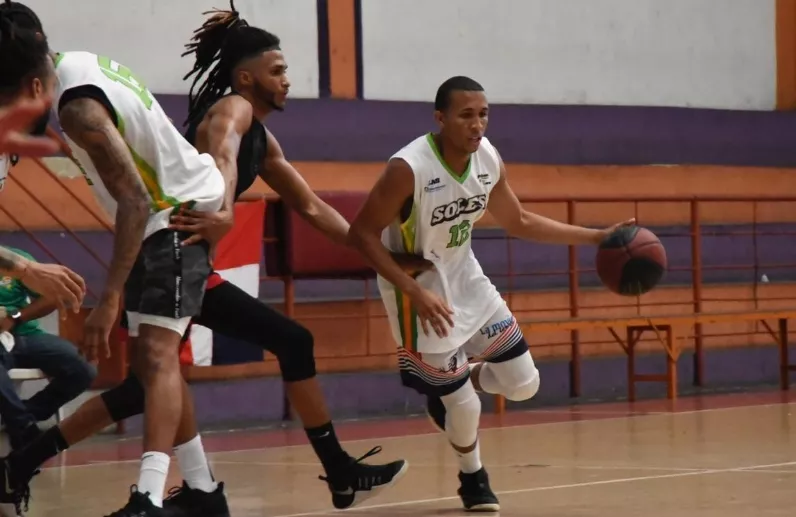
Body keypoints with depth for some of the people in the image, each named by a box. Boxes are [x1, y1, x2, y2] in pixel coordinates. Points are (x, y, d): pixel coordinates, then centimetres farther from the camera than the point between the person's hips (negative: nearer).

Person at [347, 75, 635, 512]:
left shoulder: (489, 160, -8)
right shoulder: (408, 168, -29)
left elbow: (518, 222, 8)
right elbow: (361, 234, -25)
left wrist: (596, 237, 2)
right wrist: (415, 292, -31)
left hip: (465, 277, 6)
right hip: (420, 287, -6)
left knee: (523, 385, 6)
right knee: (463, 406, -3)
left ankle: (449, 384, 34)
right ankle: (472, 477, 29)